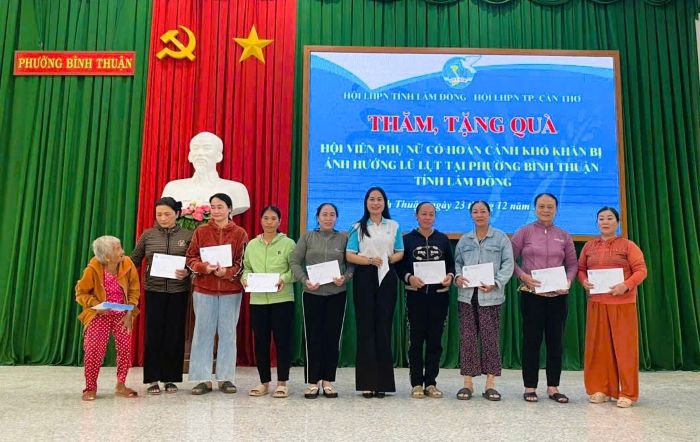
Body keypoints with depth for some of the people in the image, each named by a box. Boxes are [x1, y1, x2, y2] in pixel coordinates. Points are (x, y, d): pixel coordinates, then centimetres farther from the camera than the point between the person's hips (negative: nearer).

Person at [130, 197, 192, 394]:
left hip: (178, 292, 0)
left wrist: (186, 272, -16)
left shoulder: (187, 235, 1)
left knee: (174, 335, 6)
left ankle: (170, 378, 18)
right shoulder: (148, 235, 5)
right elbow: (134, 260, 11)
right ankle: (153, 379, 13)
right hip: (154, 291, 0)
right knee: (153, 334, 1)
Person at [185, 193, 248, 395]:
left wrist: (226, 272, -19)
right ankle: (203, 379, 13)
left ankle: (226, 378, 16)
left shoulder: (240, 234, 1)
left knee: (228, 333, 6)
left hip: (231, 290, 0)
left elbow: (242, 263, -1)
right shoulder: (201, 231, 4)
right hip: (204, 289, 1)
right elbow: (191, 258, 3)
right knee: (203, 332, 4)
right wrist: (204, 267, -16)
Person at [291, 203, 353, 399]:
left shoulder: (343, 238, 6)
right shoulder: (307, 237, 5)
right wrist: (305, 280, -12)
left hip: (337, 294, 1)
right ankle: (312, 381, 12)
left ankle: (328, 381, 16)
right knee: (313, 337, 2)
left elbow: (352, 264, 4)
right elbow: (295, 262, 2)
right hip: (312, 294, 0)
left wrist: (345, 278, -14)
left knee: (333, 337, 4)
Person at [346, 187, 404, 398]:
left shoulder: (393, 226, 12)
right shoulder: (358, 227, 7)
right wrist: (370, 260, -16)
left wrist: (389, 259, -10)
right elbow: (350, 255, 0)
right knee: (365, 327, -2)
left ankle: (382, 382, 8)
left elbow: (400, 253, 11)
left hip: (386, 278, 1)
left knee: (384, 327, 1)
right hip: (364, 278, -1)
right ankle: (367, 382, 4)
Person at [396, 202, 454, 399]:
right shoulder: (407, 239, 5)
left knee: (435, 340, 5)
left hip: (439, 295, 2)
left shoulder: (443, 239, 11)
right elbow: (399, 265, 0)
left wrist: (450, 276, -10)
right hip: (415, 295, -2)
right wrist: (409, 277, -17)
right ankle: (416, 383, 10)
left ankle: (430, 383, 14)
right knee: (416, 340, 1)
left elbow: (452, 264, 10)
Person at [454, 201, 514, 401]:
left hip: (490, 296, -2)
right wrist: (457, 276, -5)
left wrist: (495, 284, -13)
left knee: (490, 338, -1)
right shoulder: (464, 240, 15)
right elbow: (457, 262, 16)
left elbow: (508, 264, -1)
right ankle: (468, 383, 11)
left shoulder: (501, 238, 5)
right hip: (467, 295, 3)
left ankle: (490, 385, 9)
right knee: (467, 338, 2)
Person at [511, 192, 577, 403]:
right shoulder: (524, 232, 1)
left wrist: (568, 280, -6)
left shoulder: (564, 236, 9)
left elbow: (572, 264, 12)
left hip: (557, 295, 3)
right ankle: (530, 387, 12)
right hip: (531, 294, -3)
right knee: (531, 340, 2)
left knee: (555, 340, 6)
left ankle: (553, 387, 17)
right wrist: (523, 276, -13)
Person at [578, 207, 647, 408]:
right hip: (596, 303, 3)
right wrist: (584, 281, -6)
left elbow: (641, 270, -6)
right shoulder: (589, 246, 11)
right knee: (598, 346, 5)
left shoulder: (628, 245, 0)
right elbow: (580, 268, 15)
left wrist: (626, 285, -21)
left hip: (622, 303, -3)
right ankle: (600, 389, 16)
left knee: (624, 346, -1)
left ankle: (627, 393, 8)